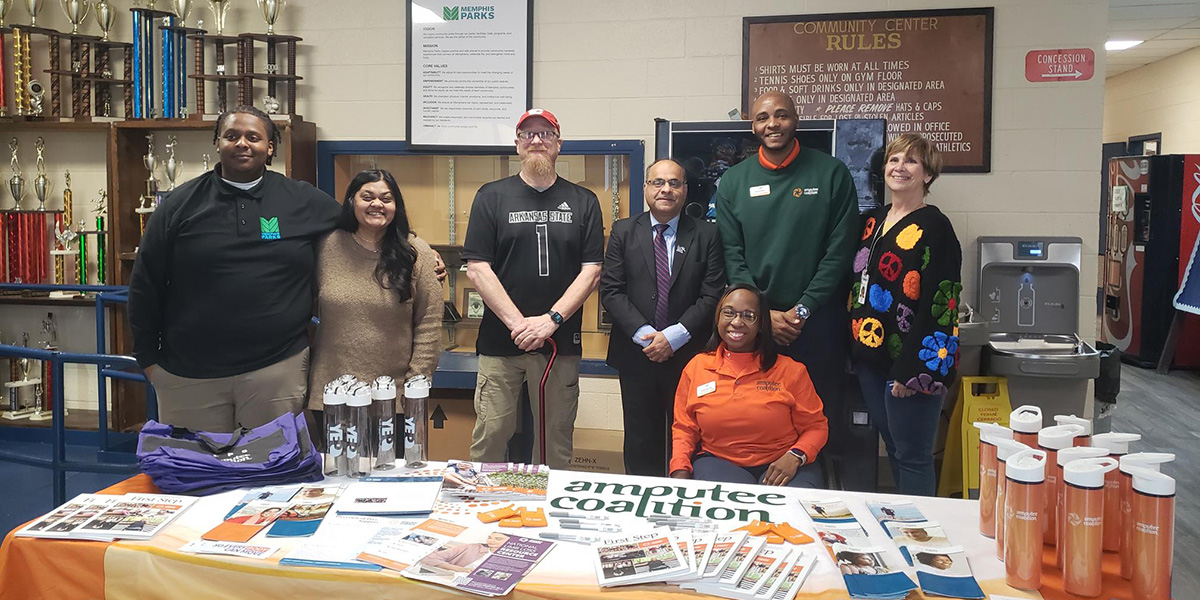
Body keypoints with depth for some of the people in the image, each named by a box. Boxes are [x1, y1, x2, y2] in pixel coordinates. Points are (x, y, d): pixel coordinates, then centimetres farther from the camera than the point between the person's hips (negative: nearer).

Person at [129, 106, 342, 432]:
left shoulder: (304, 201, 3)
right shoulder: (181, 204, 5)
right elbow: (145, 285, 7)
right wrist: (148, 358, 5)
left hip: (279, 368, 0)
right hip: (188, 375, 1)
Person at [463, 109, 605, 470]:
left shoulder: (583, 202, 9)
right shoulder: (492, 197, 6)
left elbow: (591, 271, 2)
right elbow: (477, 268, -1)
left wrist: (552, 319, -11)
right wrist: (518, 322, -11)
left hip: (561, 344, 1)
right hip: (499, 344, -1)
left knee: (556, 442, 8)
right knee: (490, 438, 1)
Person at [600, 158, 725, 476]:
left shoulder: (706, 235, 1)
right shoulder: (624, 232, 5)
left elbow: (712, 296, -5)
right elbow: (610, 290, -2)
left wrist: (674, 337, -14)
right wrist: (644, 334, -13)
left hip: (688, 355, -1)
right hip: (637, 353, 1)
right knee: (641, 442, 9)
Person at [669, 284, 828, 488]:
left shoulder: (791, 370, 4)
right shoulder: (696, 367, 9)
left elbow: (816, 427, 5)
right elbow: (684, 428, 13)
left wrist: (795, 457, -15)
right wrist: (680, 471, -4)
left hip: (781, 465, 0)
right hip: (719, 462, 0)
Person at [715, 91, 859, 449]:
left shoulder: (831, 174, 0)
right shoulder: (733, 181, 6)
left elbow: (839, 250, -3)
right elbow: (732, 256, 2)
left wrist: (803, 310, -10)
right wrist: (764, 313, -8)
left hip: (817, 321, -1)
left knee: (823, 418, 6)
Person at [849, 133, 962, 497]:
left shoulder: (934, 228, -10)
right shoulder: (873, 221, 13)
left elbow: (937, 304, -16)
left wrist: (909, 370, -19)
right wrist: (856, 350, 11)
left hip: (909, 360, -7)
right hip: (870, 358, 7)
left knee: (911, 457, -1)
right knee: (893, 450, 16)